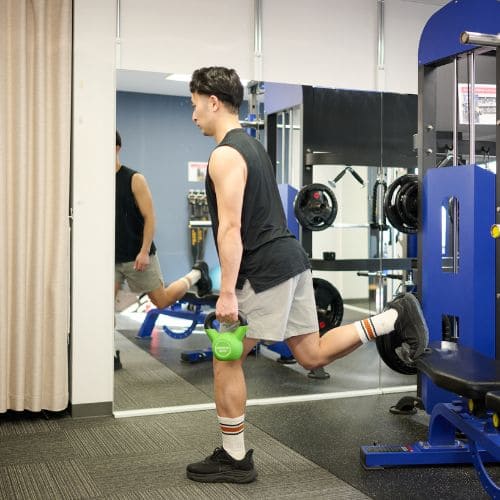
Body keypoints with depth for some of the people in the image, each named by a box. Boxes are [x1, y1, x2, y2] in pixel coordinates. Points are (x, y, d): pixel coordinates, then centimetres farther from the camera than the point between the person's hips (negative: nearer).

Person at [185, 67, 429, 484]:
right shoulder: (251, 145, 19)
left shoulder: (225, 154, -13)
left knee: (225, 360, 2)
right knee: (312, 355, 14)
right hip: (288, 258, 10)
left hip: (265, 269, -10)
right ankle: (395, 316, 6)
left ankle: (234, 460, 12)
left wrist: (227, 292, -21)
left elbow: (231, 228, -21)